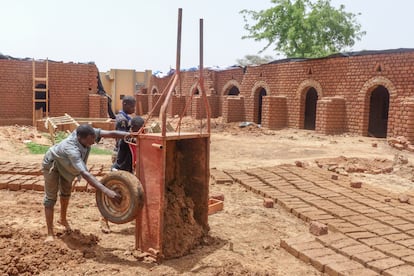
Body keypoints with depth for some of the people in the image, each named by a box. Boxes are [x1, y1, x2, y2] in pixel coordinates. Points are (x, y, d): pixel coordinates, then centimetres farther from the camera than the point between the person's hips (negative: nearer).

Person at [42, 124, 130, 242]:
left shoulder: (87, 133, -33)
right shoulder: (71, 149, -49)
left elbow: (111, 133, -33)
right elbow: (85, 174, -58)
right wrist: (106, 191, -66)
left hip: (66, 164, 7)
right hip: (52, 164, -7)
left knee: (66, 192, 23)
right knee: (51, 197, -4)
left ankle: (63, 219, 45)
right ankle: (50, 233, 5)